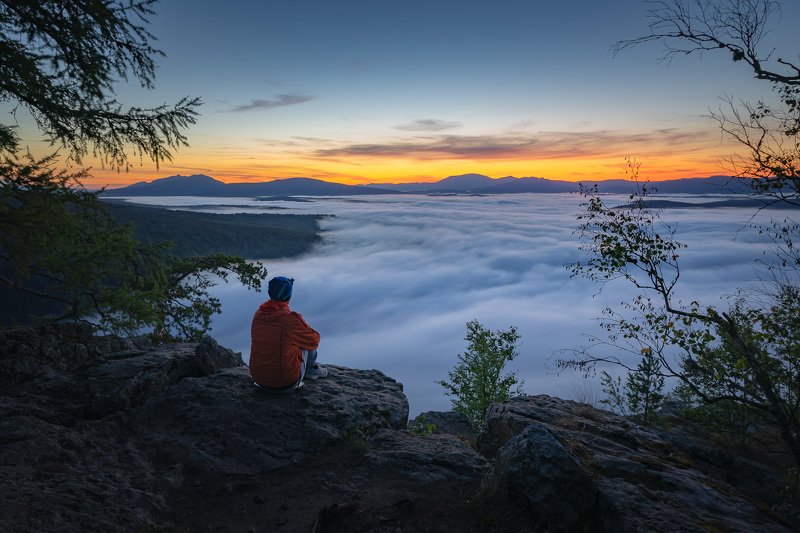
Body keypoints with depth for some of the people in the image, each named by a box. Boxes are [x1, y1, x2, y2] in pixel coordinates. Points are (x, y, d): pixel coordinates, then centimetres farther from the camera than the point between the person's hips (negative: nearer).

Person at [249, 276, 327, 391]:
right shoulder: (292, 318, -20)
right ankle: (311, 369, 40)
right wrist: (304, 328, 18)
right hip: (287, 385, -5)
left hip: (259, 379, 5)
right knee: (306, 342, 13)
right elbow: (314, 340, -3)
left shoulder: (258, 315, -3)